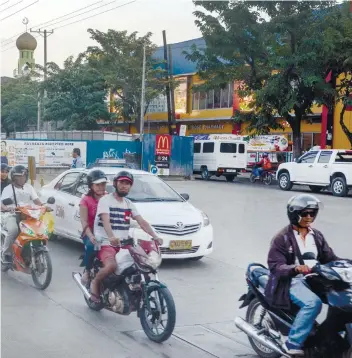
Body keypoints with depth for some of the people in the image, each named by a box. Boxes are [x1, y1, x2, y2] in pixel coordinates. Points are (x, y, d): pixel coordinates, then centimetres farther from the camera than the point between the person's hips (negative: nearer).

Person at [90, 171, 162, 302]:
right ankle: (95, 282, -4)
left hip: (123, 243, 7)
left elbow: (142, 222, 6)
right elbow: (105, 220, -21)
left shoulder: (129, 204, 16)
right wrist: (112, 237, -40)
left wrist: (155, 236, -11)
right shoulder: (105, 200, -4)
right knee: (111, 266, -34)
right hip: (106, 243, -6)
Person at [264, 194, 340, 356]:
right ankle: (293, 344, -23)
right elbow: (275, 266, -13)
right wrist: (296, 268, -33)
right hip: (291, 281, -6)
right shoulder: (282, 238, -5)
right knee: (313, 302, -33)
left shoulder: (317, 236, 15)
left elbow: (329, 258, 13)